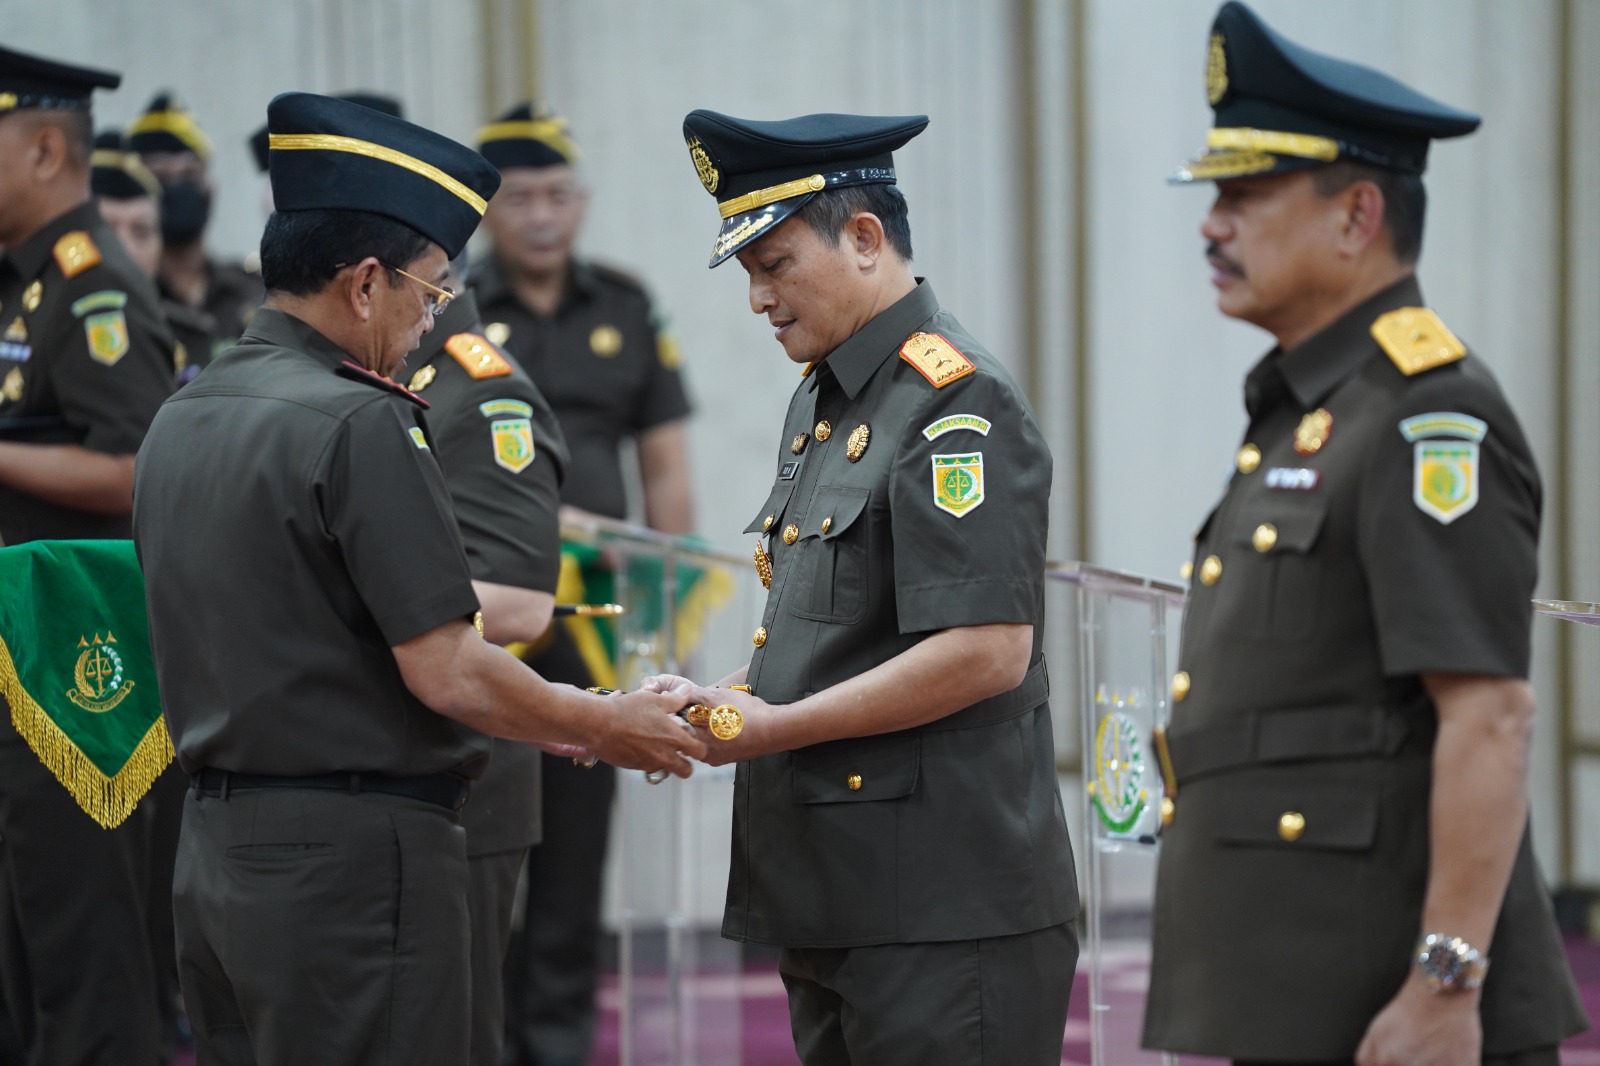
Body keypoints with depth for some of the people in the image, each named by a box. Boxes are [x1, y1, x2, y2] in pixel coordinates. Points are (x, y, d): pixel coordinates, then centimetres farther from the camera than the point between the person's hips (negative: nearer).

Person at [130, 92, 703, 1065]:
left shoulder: (181, 420, 11)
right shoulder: (361, 426, -16)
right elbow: (445, 673, -17)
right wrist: (607, 729, -1)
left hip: (214, 848, 9)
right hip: (352, 857, -9)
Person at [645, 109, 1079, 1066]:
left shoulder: (956, 403, -13)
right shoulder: (823, 398, 18)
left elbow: (986, 652, -22)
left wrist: (775, 728, -16)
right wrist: (719, 701, 7)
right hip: (836, 901, 10)